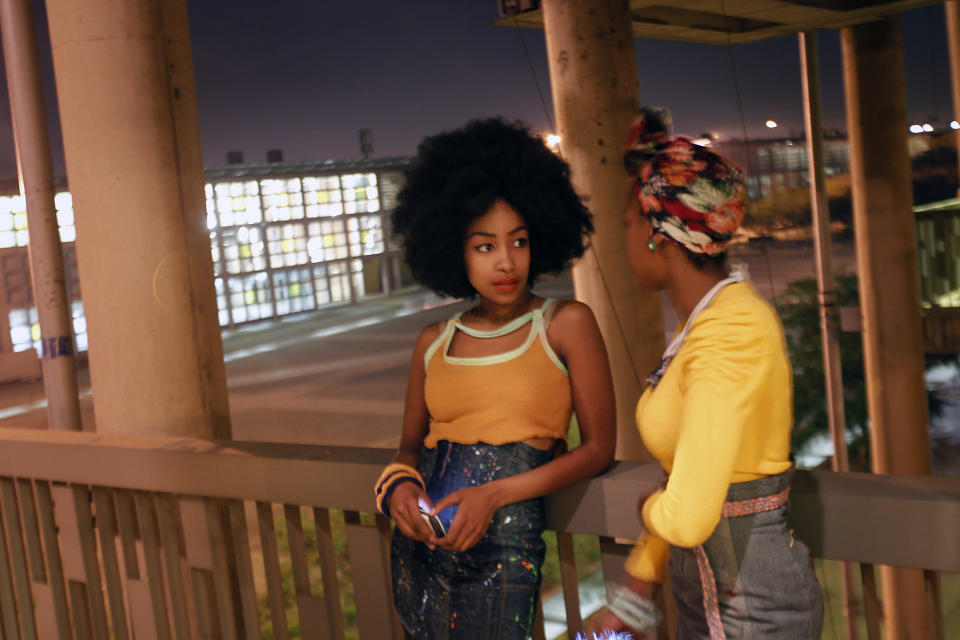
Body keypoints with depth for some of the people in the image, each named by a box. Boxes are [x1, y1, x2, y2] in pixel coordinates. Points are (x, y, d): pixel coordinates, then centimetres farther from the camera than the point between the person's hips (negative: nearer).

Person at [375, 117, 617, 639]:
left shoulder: (566, 324, -3)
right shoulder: (434, 342, 8)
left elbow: (599, 448, -5)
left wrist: (496, 494, -14)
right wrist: (399, 485, -7)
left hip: (502, 549, -4)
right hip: (418, 547, 4)